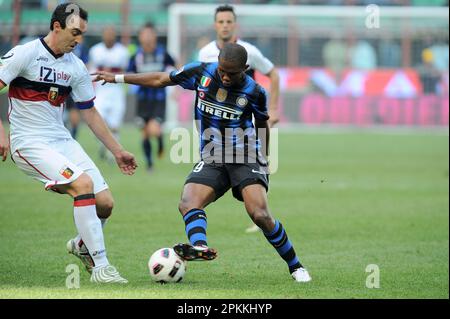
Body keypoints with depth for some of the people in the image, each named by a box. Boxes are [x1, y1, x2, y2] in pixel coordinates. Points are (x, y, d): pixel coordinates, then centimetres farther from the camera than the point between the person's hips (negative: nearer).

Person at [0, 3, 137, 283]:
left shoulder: (76, 66, 9)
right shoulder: (25, 54, -9)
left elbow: (90, 113, 18)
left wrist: (118, 151, 18)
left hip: (62, 139, 7)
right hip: (30, 143, -7)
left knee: (105, 203, -4)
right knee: (83, 184, -27)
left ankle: (82, 245, 29)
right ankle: (100, 266, -21)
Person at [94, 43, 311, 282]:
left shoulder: (254, 92, -9)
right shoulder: (201, 73, -4)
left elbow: (262, 124, 10)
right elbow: (161, 80, 9)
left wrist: (264, 161, 19)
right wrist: (118, 78, 11)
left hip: (246, 159, -3)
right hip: (212, 161, 3)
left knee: (260, 215, -21)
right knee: (188, 203, -25)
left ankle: (295, 267, -5)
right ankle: (200, 246, -51)